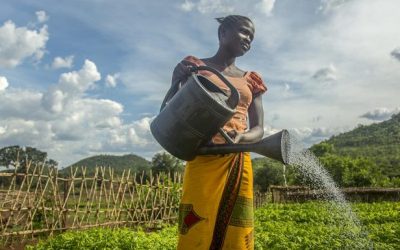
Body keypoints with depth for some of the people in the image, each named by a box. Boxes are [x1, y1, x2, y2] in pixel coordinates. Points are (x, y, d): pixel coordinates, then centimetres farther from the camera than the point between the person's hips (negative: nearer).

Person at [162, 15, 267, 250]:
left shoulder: (250, 81, 16)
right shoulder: (193, 68, 7)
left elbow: (258, 130, 9)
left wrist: (239, 137, -14)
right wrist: (178, 79, -13)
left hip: (239, 164, 4)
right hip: (204, 160, -3)